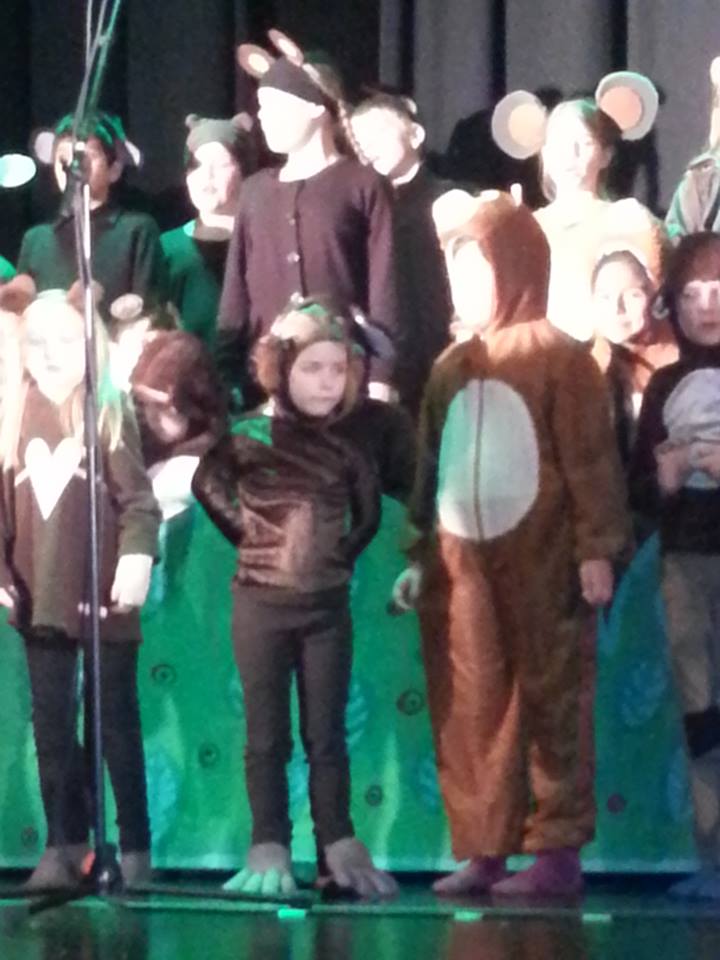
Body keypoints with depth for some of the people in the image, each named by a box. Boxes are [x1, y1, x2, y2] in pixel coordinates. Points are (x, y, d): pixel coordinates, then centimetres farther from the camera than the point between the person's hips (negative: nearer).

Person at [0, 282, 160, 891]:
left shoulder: (110, 414, -2)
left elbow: (138, 501, -7)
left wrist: (137, 560, -20)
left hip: (104, 596, -3)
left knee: (118, 723, 3)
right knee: (51, 726, 6)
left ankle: (135, 848, 7)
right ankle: (65, 846, 12)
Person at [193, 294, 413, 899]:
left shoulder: (360, 431, -1)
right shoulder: (251, 435, -7)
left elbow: (369, 508, 12)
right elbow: (208, 485, 9)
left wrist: (345, 548, 1)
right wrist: (247, 532, 3)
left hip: (328, 603, 2)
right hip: (262, 602, -2)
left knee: (327, 733, 6)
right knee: (268, 735, 2)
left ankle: (340, 849, 8)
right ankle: (269, 851, 4)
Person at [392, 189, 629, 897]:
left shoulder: (558, 358, -4)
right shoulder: (449, 368, 15)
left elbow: (591, 460, -8)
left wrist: (597, 550, -13)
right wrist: (417, 554, 16)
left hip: (538, 563, -6)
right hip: (459, 566, 6)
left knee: (547, 703, -1)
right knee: (468, 712, 5)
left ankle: (557, 851, 4)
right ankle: (482, 850, 11)